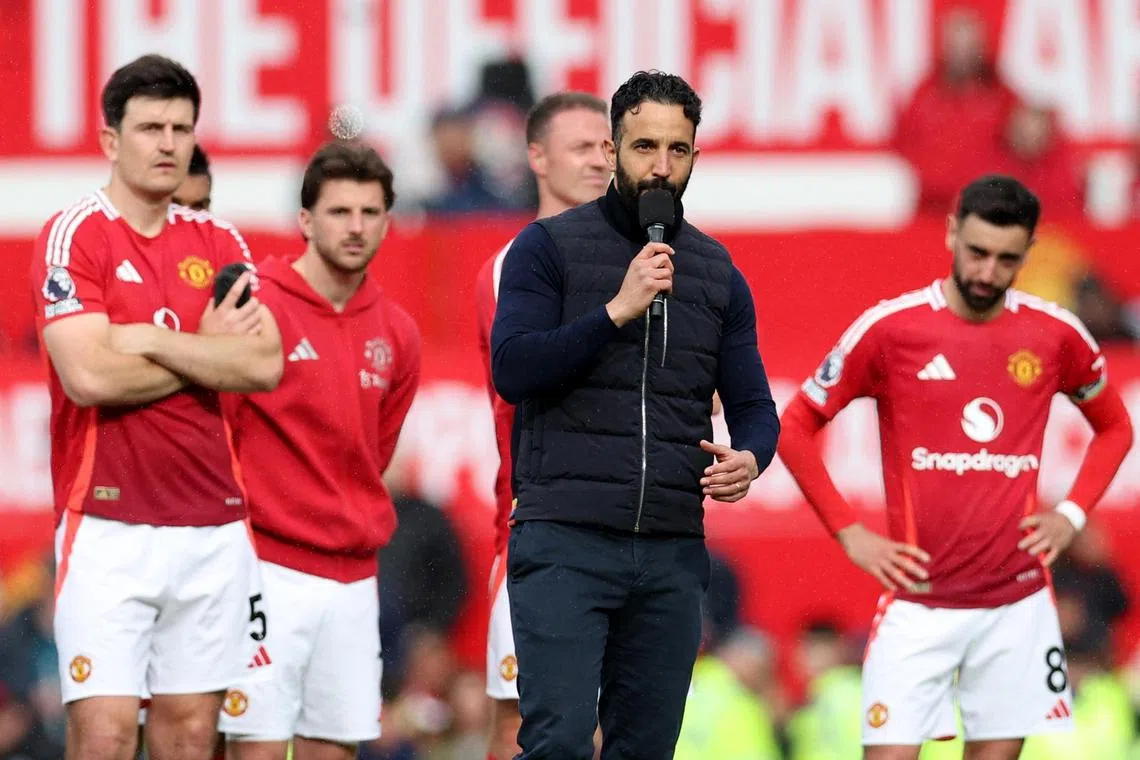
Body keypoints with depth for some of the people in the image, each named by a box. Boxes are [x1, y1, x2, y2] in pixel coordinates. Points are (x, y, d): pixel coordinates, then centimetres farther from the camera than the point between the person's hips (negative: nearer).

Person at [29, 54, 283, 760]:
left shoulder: (219, 243, 12)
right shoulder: (74, 236, -3)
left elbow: (265, 364, -1)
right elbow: (90, 376, -15)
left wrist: (151, 340, -10)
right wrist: (210, 349, -4)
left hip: (213, 527, 5)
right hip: (108, 523, -5)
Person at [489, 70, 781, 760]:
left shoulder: (716, 272, 14)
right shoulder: (551, 246, 2)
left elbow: (754, 403, 15)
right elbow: (512, 370, -9)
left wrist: (749, 458, -8)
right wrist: (618, 310, -16)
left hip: (672, 553, 5)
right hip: (565, 545, -5)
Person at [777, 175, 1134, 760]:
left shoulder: (1057, 334, 2)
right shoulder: (889, 328, -5)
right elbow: (795, 427, 4)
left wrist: (1071, 514, 5)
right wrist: (849, 533, -3)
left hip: (1018, 603, 2)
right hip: (918, 601, -2)